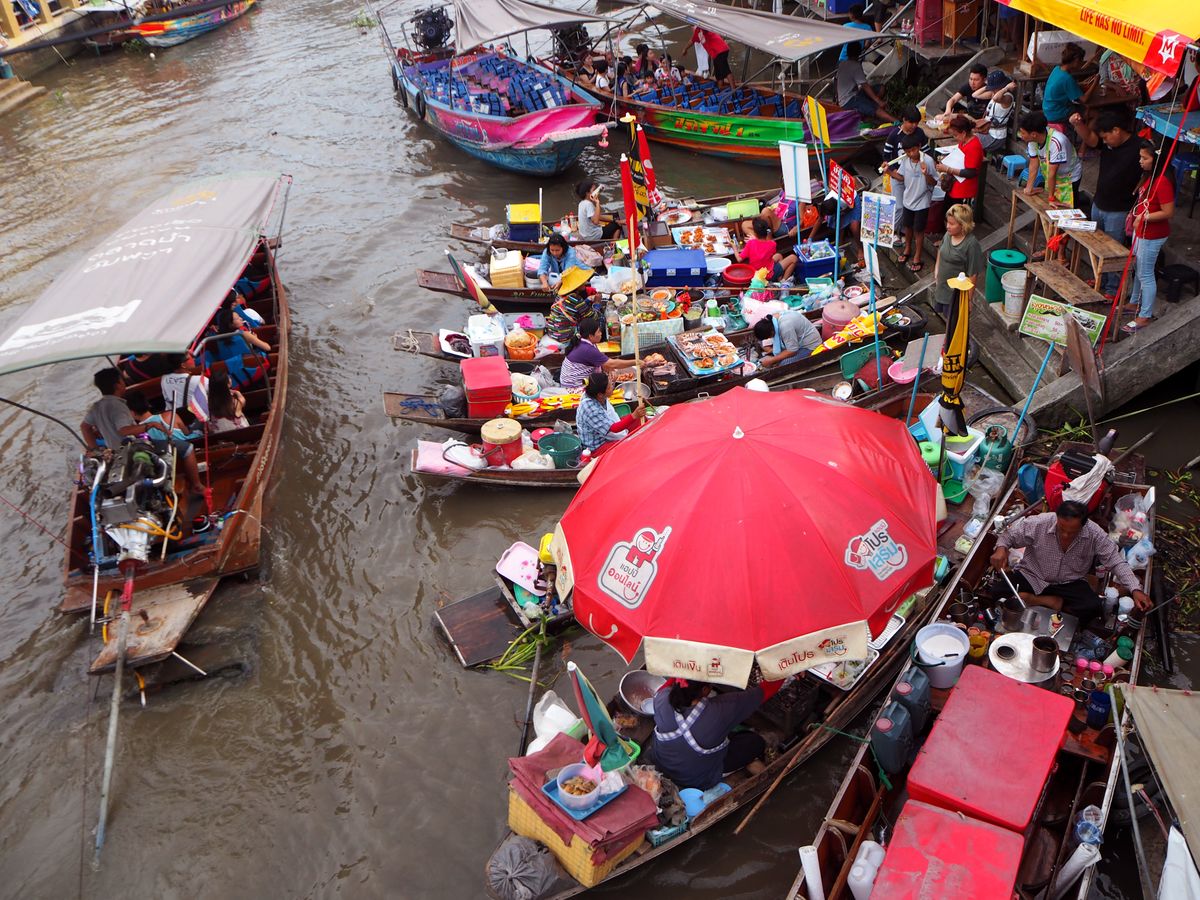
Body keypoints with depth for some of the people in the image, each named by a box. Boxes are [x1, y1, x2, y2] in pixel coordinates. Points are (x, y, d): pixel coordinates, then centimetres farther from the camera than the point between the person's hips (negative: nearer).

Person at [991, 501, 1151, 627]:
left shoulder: (1095, 534, -18)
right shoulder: (1039, 523, -21)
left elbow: (1116, 563, -12)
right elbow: (1010, 533, -6)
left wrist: (1135, 590, -25)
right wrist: (1001, 548, -29)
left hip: (1070, 583, 0)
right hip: (1031, 577, 0)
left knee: (1094, 606, -30)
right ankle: (1051, 602, -13)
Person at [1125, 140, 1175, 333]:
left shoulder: (1162, 181, -25)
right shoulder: (1148, 176, 4)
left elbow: (1168, 212, -24)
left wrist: (1144, 217, -24)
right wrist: (1133, 215, 12)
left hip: (1151, 236, -10)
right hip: (1141, 232, 10)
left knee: (1145, 274, -1)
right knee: (1137, 270, 23)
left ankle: (1145, 317, 8)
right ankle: (1135, 303, 40)